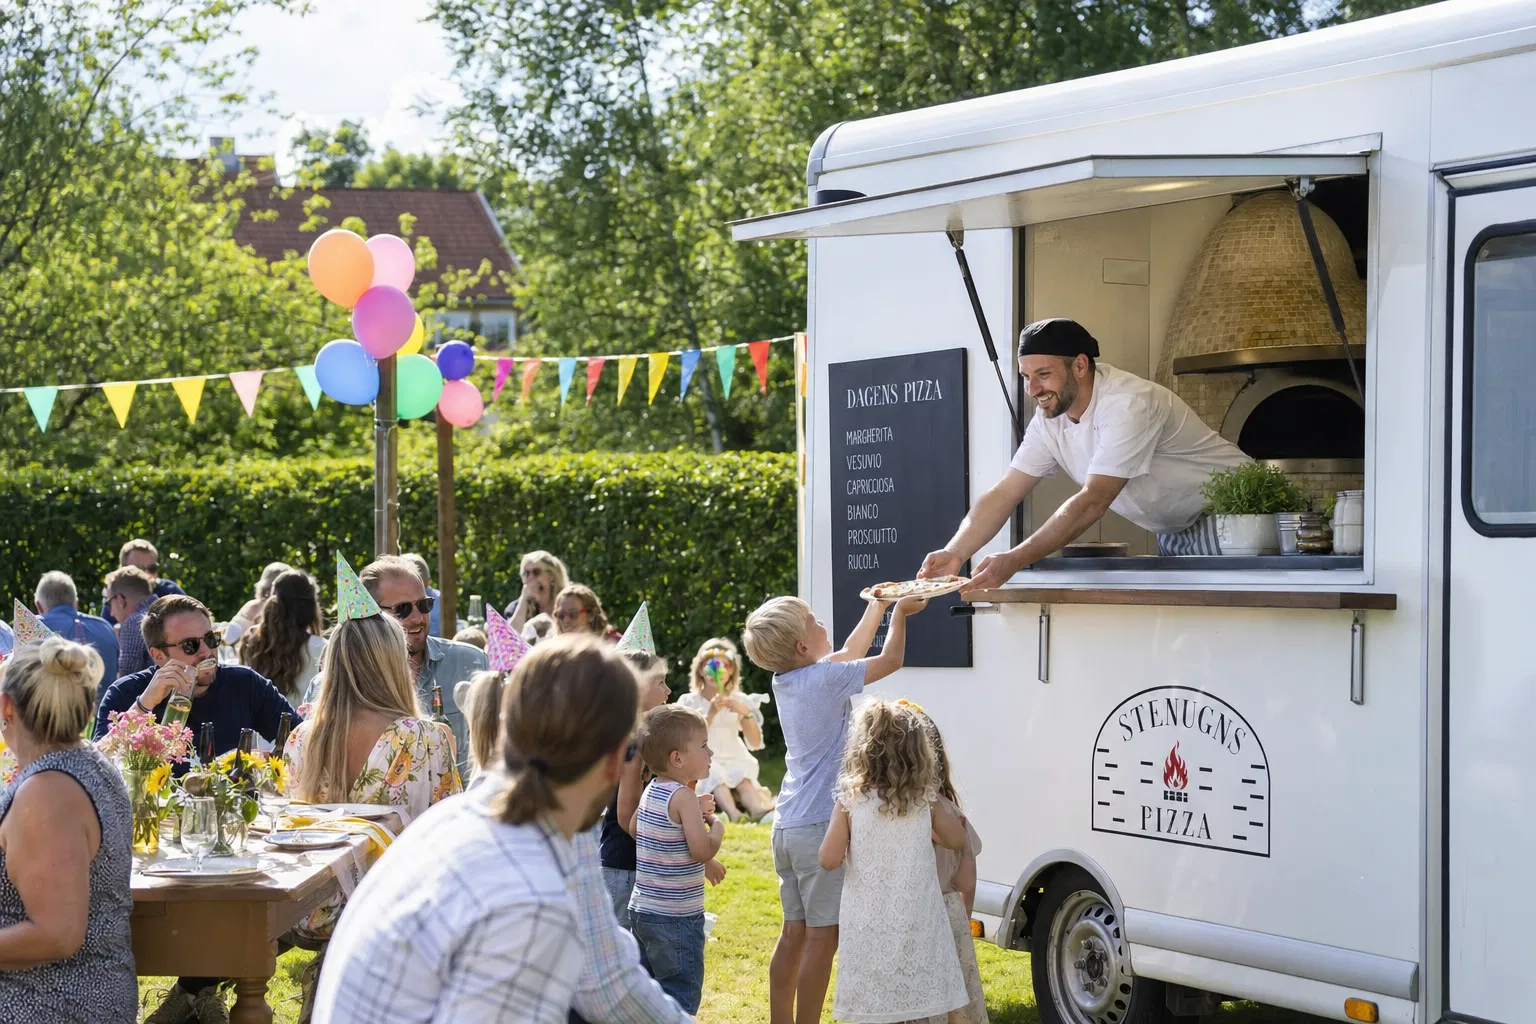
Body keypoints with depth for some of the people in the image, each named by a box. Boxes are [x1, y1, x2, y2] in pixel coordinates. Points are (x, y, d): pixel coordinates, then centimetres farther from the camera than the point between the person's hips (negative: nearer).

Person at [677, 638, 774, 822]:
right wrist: (711, 714, -19)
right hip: (704, 762, -2)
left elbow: (755, 744, 5)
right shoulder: (689, 701, 5)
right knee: (715, 777, -35)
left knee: (743, 779, -31)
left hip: (734, 760, 2)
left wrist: (746, 714, -11)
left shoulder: (739, 700, 12)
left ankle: (756, 808, -60)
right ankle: (733, 813, -62)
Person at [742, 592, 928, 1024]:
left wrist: (877, 606, 30)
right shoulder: (825, 679, -14)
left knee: (794, 933, 13)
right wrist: (899, 613, 13)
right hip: (820, 825, -8)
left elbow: (850, 654, 25)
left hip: (787, 826, 8)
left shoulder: (787, 680, 9)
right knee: (822, 936, -3)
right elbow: (890, 660, -3)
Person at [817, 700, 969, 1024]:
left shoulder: (851, 800, -7)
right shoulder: (925, 801, 0)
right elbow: (957, 840, 15)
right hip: (916, 925, 1)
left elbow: (829, 860, -7)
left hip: (868, 929, -1)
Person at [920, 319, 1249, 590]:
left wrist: (1015, 560, -42)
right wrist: (954, 553, -24)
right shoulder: (1049, 417, -6)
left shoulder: (1129, 404, -31)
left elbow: (1093, 502, -37)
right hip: (1175, 533, 7)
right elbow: (1005, 494, -7)